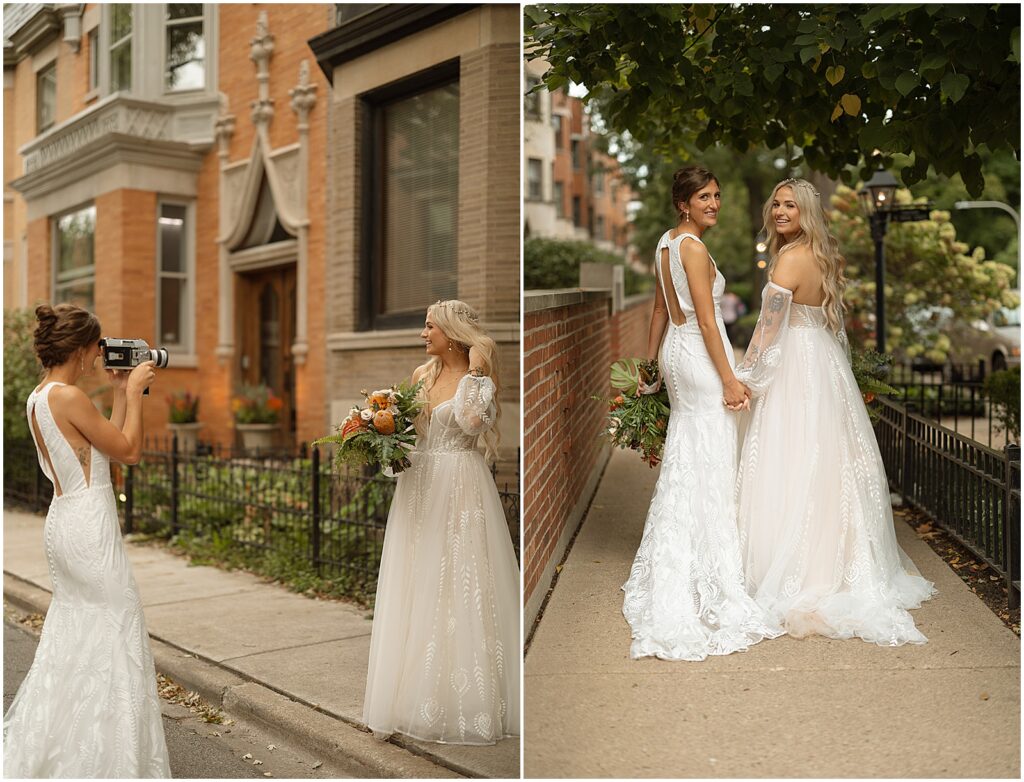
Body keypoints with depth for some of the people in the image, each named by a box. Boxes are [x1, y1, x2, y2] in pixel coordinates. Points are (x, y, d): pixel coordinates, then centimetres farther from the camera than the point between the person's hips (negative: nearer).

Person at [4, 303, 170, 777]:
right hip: (88, 527, -10)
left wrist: (120, 393, 14)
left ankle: (40, 750, 31)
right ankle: (107, 758, 13)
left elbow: (107, 443, 14)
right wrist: (133, 391, -5)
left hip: (64, 521, 10)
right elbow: (130, 452, -13)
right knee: (115, 636, 3)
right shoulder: (68, 396, -19)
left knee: (73, 638, 20)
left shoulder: (38, 397, 10)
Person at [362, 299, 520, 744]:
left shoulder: (478, 378, -5)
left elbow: (472, 424, -23)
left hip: (461, 488, -6)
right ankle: (414, 695, 19)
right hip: (420, 483, 6)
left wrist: (473, 374, -17)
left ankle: (465, 701, 9)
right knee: (417, 589, 8)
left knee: (460, 587, -3)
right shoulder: (422, 375, 11)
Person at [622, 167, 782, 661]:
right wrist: (728, 378, -18)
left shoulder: (666, 243, 11)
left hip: (676, 350, 10)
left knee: (682, 464, 17)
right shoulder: (693, 248, -16)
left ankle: (671, 573, 28)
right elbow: (706, 320, -20)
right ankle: (710, 580, 5)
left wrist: (651, 364, 22)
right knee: (709, 467, -3)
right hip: (700, 354, -10)